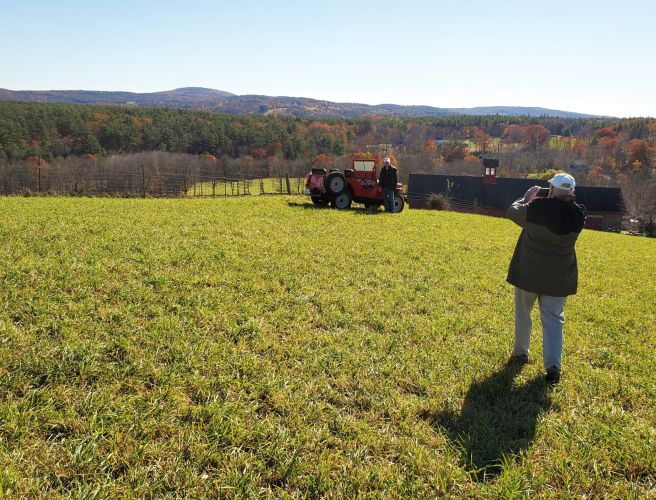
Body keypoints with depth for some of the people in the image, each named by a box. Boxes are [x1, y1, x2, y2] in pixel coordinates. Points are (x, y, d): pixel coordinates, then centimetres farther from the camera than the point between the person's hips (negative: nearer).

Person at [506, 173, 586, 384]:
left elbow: (512, 212, -1)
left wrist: (527, 198, 13)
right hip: (559, 277, 2)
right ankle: (553, 366, -3)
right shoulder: (578, 214, -8)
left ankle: (520, 353, 30)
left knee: (523, 314, 17)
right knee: (553, 320, 7)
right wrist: (565, 200, 12)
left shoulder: (537, 208, -19)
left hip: (528, 273, -2)